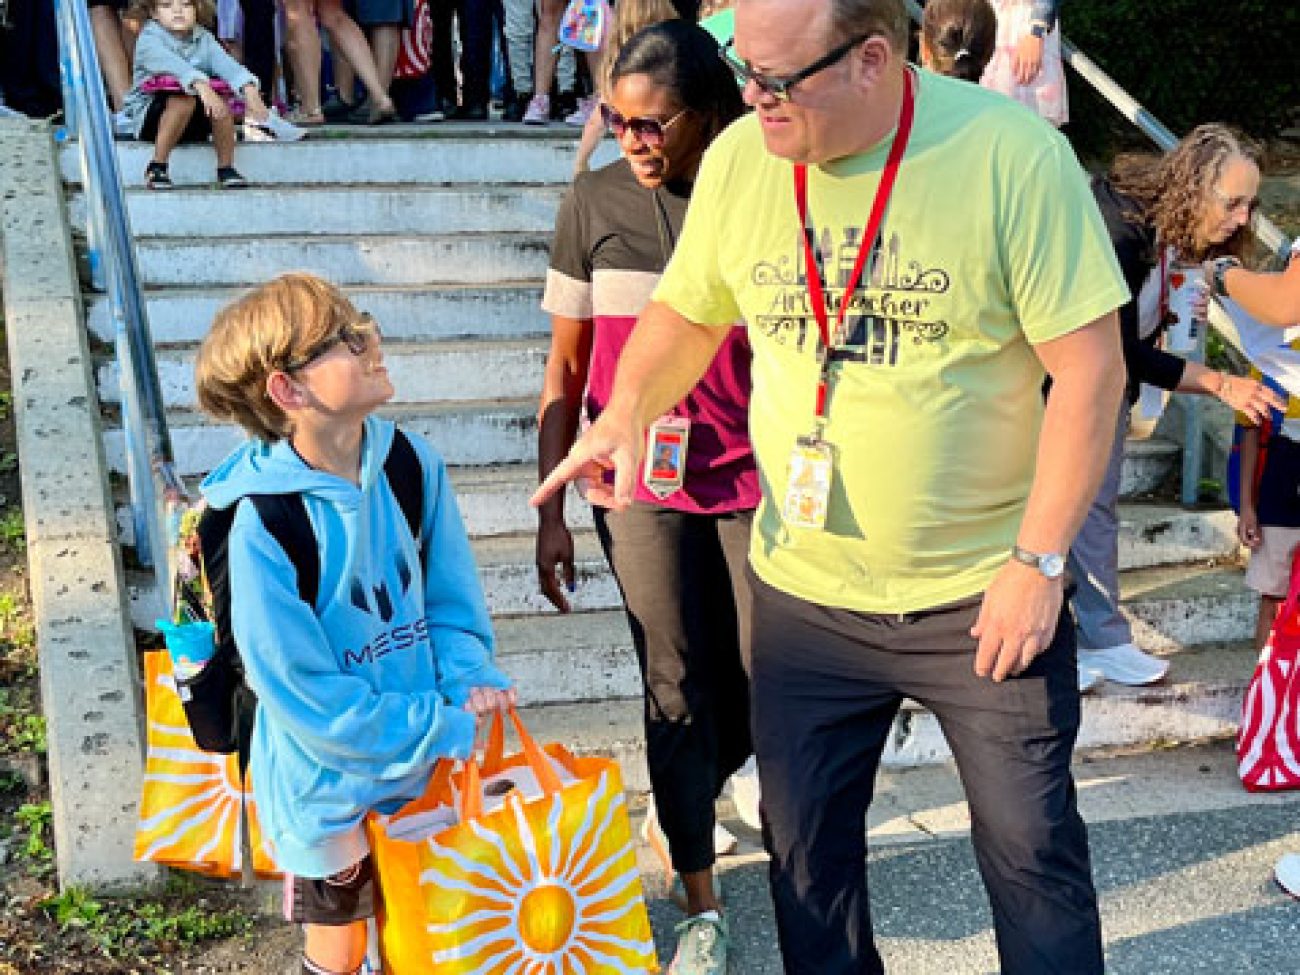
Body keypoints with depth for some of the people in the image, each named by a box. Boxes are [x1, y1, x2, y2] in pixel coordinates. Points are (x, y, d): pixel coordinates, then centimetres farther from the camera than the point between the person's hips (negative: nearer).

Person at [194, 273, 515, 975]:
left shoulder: (412, 464, -11)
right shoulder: (263, 527, -26)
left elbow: (452, 596, 0)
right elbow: (310, 699, -22)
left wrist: (471, 681, -18)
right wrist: (448, 729, -21)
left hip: (426, 765, 4)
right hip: (330, 787, -4)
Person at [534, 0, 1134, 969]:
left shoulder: (1012, 153, -16)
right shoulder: (738, 159, -4)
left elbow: (1089, 366, -13)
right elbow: (688, 313, 11)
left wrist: (1039, 563, -15)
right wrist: (627, 413, -9)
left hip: (984, 595, -3)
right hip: (805, 594, 4)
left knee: (1032, 849, 9)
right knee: (806, 852, 16)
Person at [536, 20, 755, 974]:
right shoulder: (595, 204, -2)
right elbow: (566, 369, 3)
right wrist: (553, 512, 3)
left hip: (754, 484, 0)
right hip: (643, 486, 0)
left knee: (763, 683, 4)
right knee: (678, 689, 4)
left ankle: (678, 814, 37)